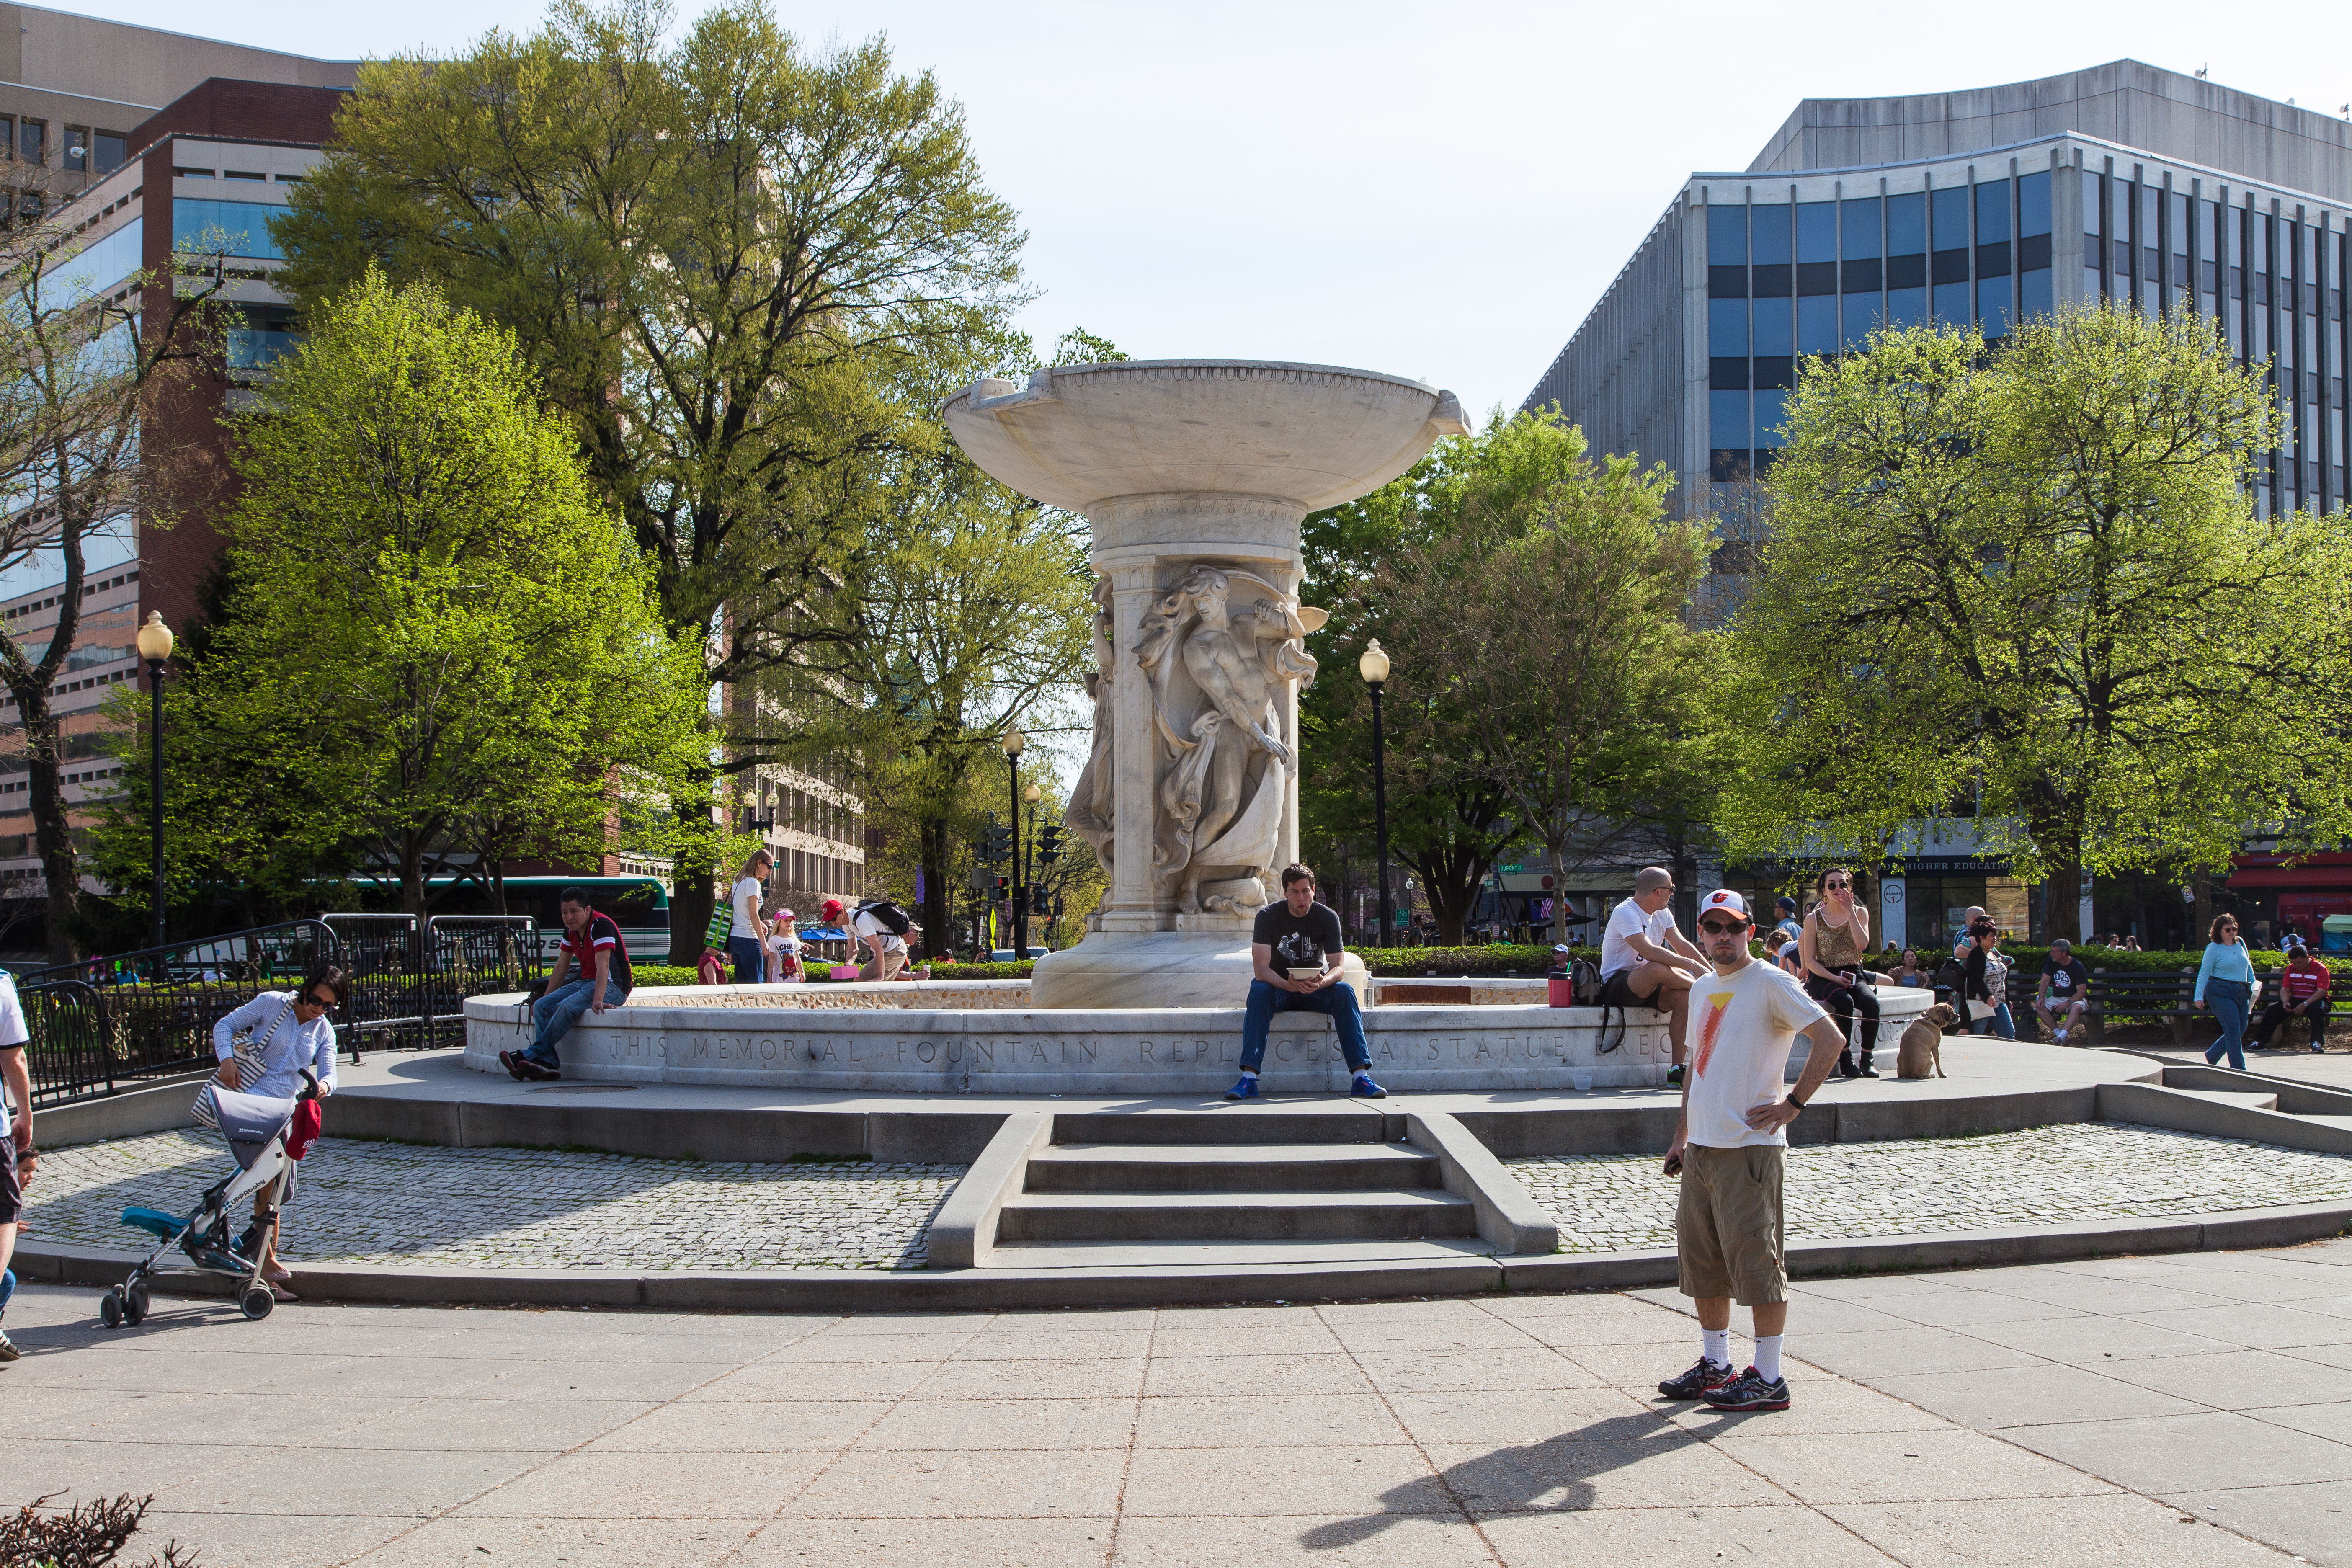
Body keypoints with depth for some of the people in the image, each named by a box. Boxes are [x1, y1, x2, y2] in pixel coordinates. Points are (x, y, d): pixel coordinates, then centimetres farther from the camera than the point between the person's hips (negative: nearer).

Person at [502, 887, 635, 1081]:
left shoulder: (601, 925, -18)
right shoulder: (570, 930, 8)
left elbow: (603, 967, -28)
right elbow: (561, 968, 18)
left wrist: (597, 1000, -38)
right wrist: (546, 998, 17)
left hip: (613, 986, -9)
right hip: (586, 982, 9)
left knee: (567, 1007, -31)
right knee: (541, 1007, -9)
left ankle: (531, 1055, -25)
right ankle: (548, 1062, -26)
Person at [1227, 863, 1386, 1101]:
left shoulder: (1328, 917, -9)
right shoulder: (1268, 916, -14)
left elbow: (1337, 967, -12)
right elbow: (1261, 969, -21)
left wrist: (1321, 982, -37)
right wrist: (1289, 985, -41)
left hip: (1315, 986, 1)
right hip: (1277, 985, -1)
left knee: (1345, 991, -28)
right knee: (1259, 992, -34)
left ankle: (1360, 1076, -33)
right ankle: (1249, 1078, -41)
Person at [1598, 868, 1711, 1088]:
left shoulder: (1663, 914, 11)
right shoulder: (1625, 913, -18)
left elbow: (1682, 946, 8)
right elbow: (1649, 951, -31)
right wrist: (1691, 965, -31)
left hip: (1646, 987, 8)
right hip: (1616, 986, -8)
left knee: (1684, 996, -22)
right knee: (1657, 968, -38)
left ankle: (1677, 1069, -20)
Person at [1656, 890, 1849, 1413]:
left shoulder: (1770, 984, -8)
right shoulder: (1702, 990, 16)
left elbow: (1832, 1039, -15)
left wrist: (1793, 1102, -14)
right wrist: (1682, 1135, 21)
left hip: (1750, 1148, -8)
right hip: (1701, 1149, 8)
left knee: (1757, 1263, -4)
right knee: (1701, 1262, 13)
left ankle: (1768, 1379, 4)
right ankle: (1715, 1366, 24)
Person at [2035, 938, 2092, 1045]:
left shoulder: (2077, 967, -14)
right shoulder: (2051, 962, 1)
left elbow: (2082, 992, -17)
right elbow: (2045, 981, 0)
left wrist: (2068, 1003, -32)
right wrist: (2042, 999, -17)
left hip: (2075, 999, -5)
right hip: (2056, 998, 5)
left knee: (2076, 1008, -39)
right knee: (2039, 1007, -23)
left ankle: (2060, 1038, -47)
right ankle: (2059, 1034, -25)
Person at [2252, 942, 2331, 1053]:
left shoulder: (2320, 969, -8)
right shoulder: (2291, 968, 8)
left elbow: (2322, 992, -17)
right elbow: (2285, 989, 6)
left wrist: (2305, 1005, -27)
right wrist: (2286, 1002, -16)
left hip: (2313, 1001, -4)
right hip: (2295, 1001, 4)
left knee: (2317, 1009, -38)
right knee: (2272, 1009, -15)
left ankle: (2317, 1043, -37)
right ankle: (2261, 1042, -14)